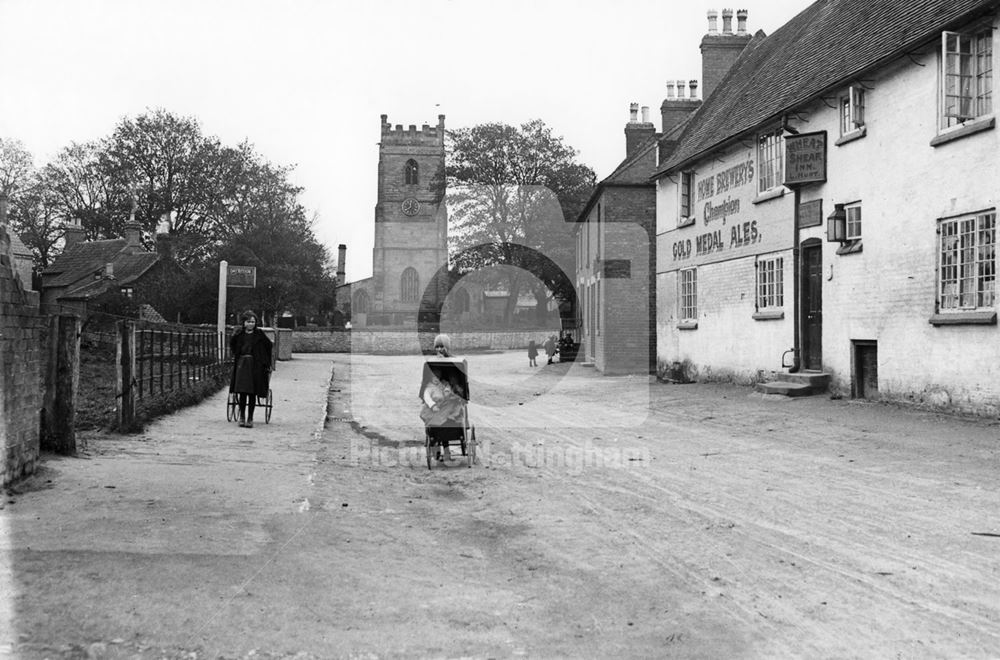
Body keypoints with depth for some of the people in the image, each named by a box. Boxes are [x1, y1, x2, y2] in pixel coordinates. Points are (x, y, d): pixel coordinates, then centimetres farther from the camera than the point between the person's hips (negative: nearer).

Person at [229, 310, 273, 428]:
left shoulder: (259, 334, -1)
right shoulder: (239, 334, 4)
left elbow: (268, 345, 9)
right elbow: (232, 344, 24)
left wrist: (267, 363, 9)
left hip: (255, 366, -1)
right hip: (241, 364, 1)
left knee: (252, 392, -1)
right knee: (242, 391, -2)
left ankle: (250, 418, 4)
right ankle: (242, 417, 8)